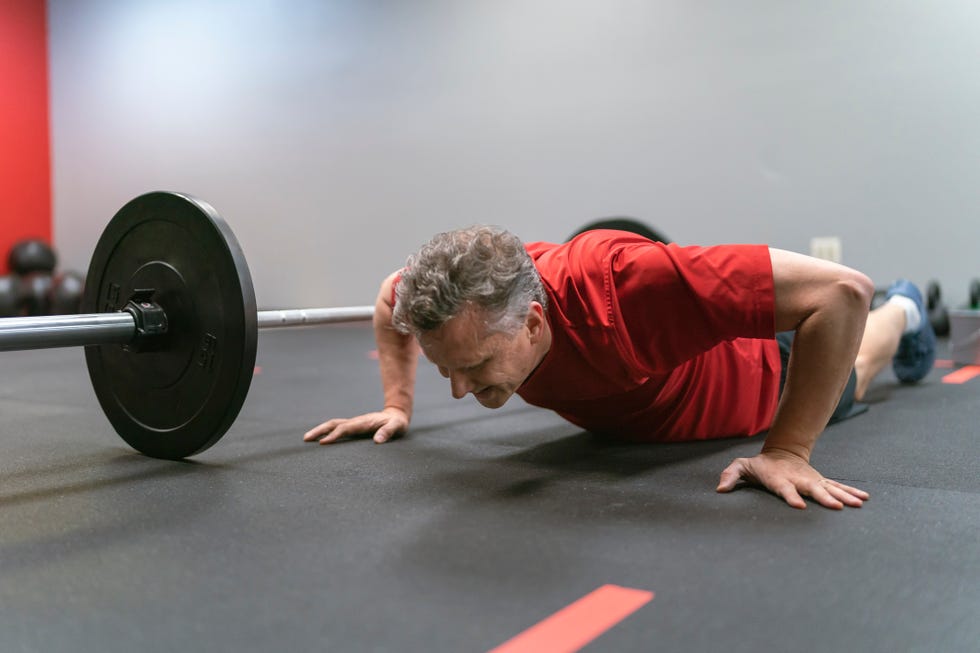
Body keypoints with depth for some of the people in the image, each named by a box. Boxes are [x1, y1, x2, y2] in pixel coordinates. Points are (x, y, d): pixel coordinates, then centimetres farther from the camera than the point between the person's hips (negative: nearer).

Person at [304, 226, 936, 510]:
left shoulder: (624, 286, -53)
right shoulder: (467, 304, -36)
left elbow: (842, 288, -49)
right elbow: (394, 294, -10)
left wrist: (788, 451, -46)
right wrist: (397, 404, -16)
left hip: (759, 373, -4)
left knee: (847, 379, 33)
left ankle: (903, 312, 65)